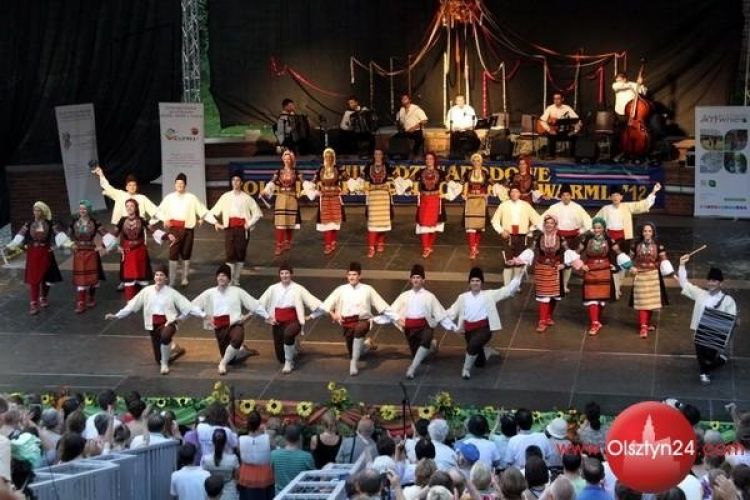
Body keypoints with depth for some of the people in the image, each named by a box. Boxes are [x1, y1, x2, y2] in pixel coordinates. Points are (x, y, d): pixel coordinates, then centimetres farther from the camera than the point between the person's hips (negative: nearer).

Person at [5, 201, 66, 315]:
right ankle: (34, 304, -3)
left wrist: (67, 242, -32)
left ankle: (44, 298, 34)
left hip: (46, 254, 0)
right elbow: (20, 236, -6)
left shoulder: (51, 224, -3)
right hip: (32, 254, 1)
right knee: (33, 279, -4)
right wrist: (12, 245, -21)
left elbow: (59, 234, -16)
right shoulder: (28, 224, 1)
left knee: (45, 277, 11)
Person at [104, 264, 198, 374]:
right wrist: (117, 316, -4)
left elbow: (187, 306, -8)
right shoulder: (147, 291, 0)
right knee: (159, 359, 7)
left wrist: (180, 317, -20)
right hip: (153, 325, 4)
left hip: (168, 322, -4)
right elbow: (132, 305, 1)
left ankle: (165, 364, -15)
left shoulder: (171, 292, -7)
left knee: (165, 336, -41)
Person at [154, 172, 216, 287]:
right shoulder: (169, 198, 4)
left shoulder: (192, 198, 1)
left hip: (187, 229, 0)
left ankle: (185, 278, 21)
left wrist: (215, 222, -6)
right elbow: (159, 212, 11)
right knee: (173, 254, -5)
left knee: (186, 255, 7)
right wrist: (165, 219, -8)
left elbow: (204, 211, 0)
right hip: (174, 229, 0)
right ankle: (172, 281, -1)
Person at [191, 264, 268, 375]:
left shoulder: (237, 291, 2)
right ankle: (242, 351, 39)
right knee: (231, 359, 3)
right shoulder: (210, 293, 5)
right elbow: (193, 306, 6)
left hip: (235, 324, -3)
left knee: (237, 339, -39)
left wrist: (268, 316, -3)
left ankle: (223, 363, -17)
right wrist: (205, 316, -5)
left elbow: (254, 304, 4)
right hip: (220, 328, 3)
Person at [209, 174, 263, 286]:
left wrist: (249, 224, -1)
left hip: (242, 229, 0)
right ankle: (230, 280, -2)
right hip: (229, 228, 0)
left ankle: (236, 280, 12)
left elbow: (258, 213, 6)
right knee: (230, 255, -6)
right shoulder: (226, 197, 6)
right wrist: (216, 223, -1)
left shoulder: (247, 198, 3)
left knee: (240, 254, 1)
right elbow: (213, 212, 10)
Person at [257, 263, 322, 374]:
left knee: (288, 334, -40)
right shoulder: (273, 289, 4)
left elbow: (312, 300, -8)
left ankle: (289, 362, -18)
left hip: (293, 320, -3)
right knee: (280, 357, 5)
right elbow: (260, 303, 8)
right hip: (278, 322, 3)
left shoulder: (298, 288, -2)